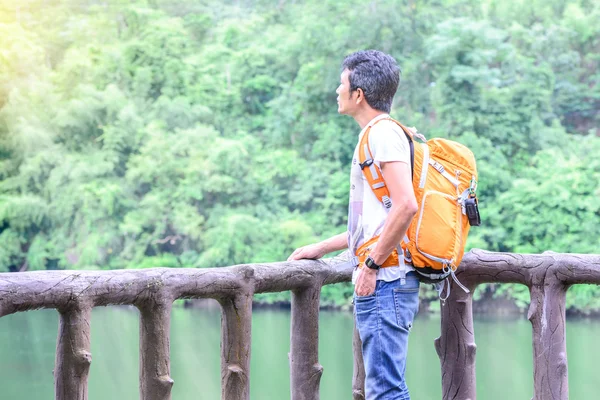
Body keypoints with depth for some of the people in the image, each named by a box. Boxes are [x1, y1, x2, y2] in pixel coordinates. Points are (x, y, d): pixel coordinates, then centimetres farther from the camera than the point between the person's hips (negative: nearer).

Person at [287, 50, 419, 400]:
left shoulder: (384, 133, -10)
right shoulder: (377, 135, 21)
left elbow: (406, 206, -23)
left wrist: (372, 265, -18)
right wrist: (321, 248, 32)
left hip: (385, 280, -11)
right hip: (379, 285, 11)